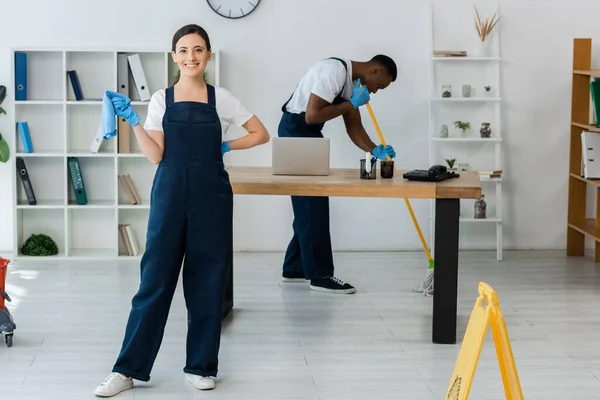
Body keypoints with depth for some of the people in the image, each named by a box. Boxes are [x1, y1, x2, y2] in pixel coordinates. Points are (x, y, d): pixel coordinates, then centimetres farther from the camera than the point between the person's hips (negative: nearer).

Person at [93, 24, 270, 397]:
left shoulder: (222, 98, 5)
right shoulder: (161, 99, 5)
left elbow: (261, 133, 11)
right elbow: (156, 155, -2)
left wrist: (226, 147, 3)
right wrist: (132, 119, -9)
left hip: (211, 195, 0)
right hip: (170, 193, 0)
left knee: (208, 279, 3)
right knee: (156, 276, -3)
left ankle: (201, 365, 14)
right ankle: (129, 368, 2)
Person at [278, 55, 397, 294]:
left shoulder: (354, 83, 9)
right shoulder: (334, 71, -22)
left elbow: (353, 126, 9)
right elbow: (312, 115, -27)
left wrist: (374, 150, -7)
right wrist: (351, 104, -19)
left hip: (309, 135, 10)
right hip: (296, 131, -10)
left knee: (309, 203, 13)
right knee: (313, 204, -8)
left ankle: (294, 268, 21)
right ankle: (320, 275, -4)